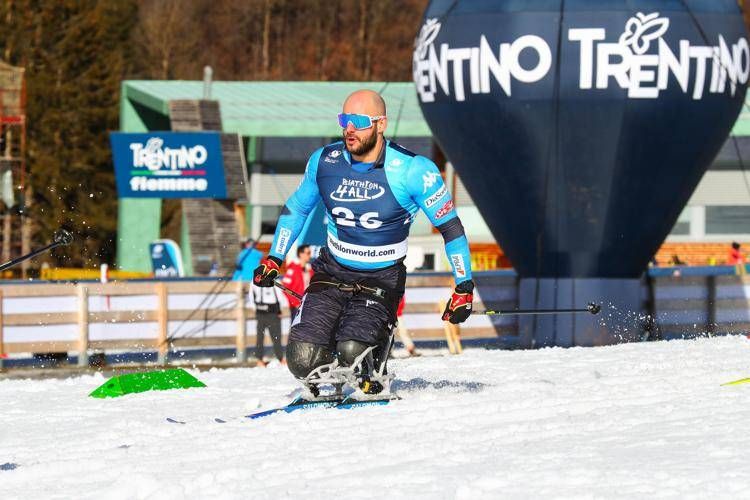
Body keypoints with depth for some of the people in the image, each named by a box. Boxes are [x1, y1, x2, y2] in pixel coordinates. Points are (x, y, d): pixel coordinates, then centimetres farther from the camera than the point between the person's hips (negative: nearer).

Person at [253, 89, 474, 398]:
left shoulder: (411, 170, -16)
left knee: (352, 350, -27)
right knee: (303, 358, -16)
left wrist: (464, 287, -10)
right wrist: (273, 258, 9)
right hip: (332, 273, 3)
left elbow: (450, 227, -7)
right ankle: (321, 386, 19)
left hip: (382, 282, -3)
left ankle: (374, 384, 8)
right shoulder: (325, 162, -6)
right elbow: (296, 209, 14)